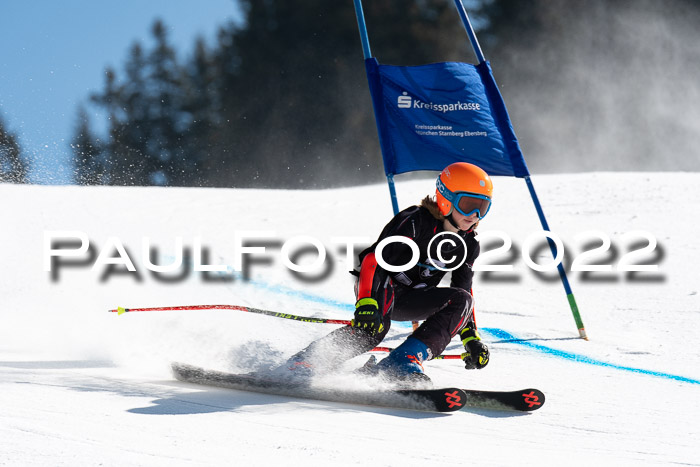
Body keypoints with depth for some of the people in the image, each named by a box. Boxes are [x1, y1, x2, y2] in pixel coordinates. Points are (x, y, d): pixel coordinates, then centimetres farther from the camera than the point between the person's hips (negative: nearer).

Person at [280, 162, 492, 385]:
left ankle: (406, 359, -33)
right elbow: (373, 258, -30)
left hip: (410, 300, 6)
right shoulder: (416, 221, -21)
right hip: (379, 291, -6)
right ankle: (304, 363, -35)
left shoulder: (468, 245, 1)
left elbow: (464, 291, 11)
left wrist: (471, 338, -1)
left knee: (461, 300, -20)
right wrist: (366, 303, -44)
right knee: (373, 326, -38)